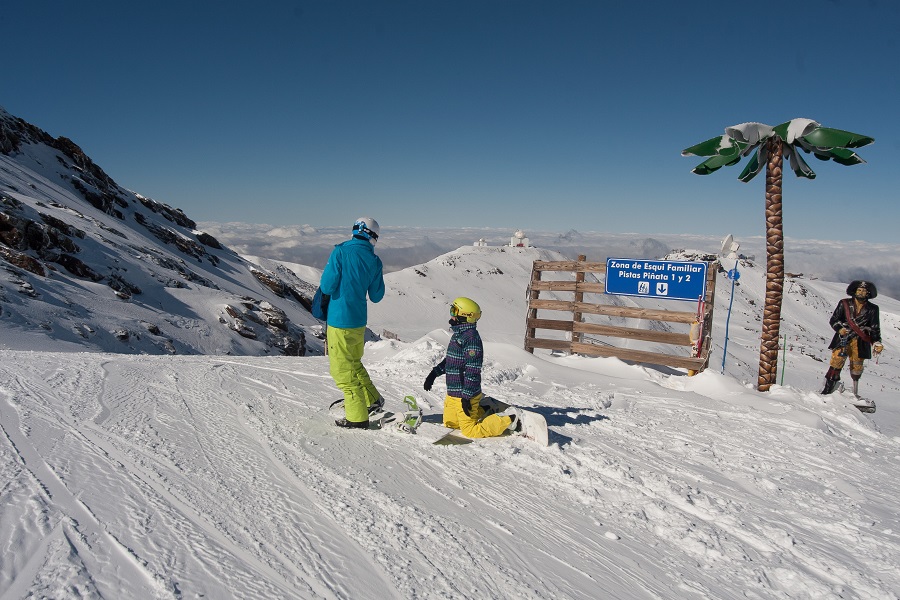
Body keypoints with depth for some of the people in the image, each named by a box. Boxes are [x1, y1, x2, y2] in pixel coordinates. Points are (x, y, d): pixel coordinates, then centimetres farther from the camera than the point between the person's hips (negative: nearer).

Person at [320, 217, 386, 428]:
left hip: (339, 320, -5)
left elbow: (327, 287, -14)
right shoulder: (375, 262, 0)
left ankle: (357, 417, 11)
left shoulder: (341, 251, -14)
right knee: (353, 362, 26)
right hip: (359, 321, 6)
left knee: (342, 369, 6)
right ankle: (373, 400, 31)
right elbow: (376, 296, 8)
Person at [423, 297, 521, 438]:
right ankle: (482, 410, 28)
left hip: (463, 395, -10)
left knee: (471, 431, -4)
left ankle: (510, 420, 5)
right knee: (449, 423, 20)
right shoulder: (457, 334, 9)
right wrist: (434, 373, 19)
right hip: (452, 394, 10)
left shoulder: (471, 337, -22)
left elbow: (473, 370, -26)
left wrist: (467, 396, -26)